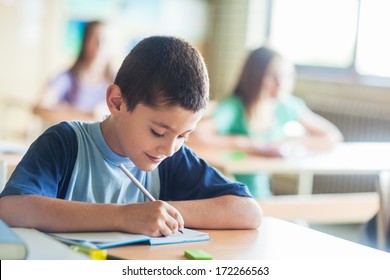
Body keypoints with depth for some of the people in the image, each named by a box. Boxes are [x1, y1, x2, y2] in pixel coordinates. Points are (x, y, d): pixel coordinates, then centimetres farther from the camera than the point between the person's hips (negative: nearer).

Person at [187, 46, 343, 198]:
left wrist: (288, 144, -12)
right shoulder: (232, 109, -16)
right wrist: (248, 145, -25)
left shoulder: (288, 106, -1)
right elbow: (191, 135, -32)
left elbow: (333, 136, 5)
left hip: (262, 198, 5)